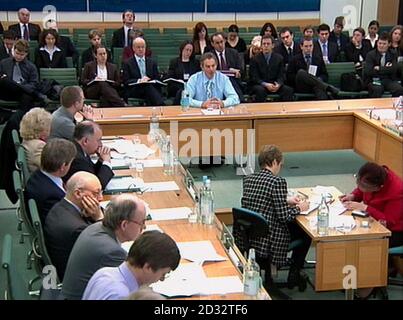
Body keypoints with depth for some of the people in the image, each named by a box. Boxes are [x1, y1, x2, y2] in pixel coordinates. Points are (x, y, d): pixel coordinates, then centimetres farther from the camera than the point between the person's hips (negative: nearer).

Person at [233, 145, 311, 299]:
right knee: (304, 231, 20)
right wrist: (299, 208, 3)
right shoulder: (278, 181, -16)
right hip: (264, 239, -8)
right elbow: (284, 216, -16)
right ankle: (294, 275, 31)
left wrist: (286, 200, 22)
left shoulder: (248, 178, 6)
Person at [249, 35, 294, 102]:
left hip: (275, 85, 2)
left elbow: (282, 75, 5)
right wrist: (265, 84, -22)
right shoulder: (255, 59, 1)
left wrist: (278, 84, -18)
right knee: (260, 90, -37)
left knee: (288, 90, -25)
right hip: (260, 85, -2)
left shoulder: (279, 58, 9)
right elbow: (254, 77, -6)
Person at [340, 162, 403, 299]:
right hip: (375, 221, 8)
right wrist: (353, 196, -13)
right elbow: (361, 190, 8)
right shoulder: (374, 176, -14)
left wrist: (364, 207, -34)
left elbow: (389, 222, -33)